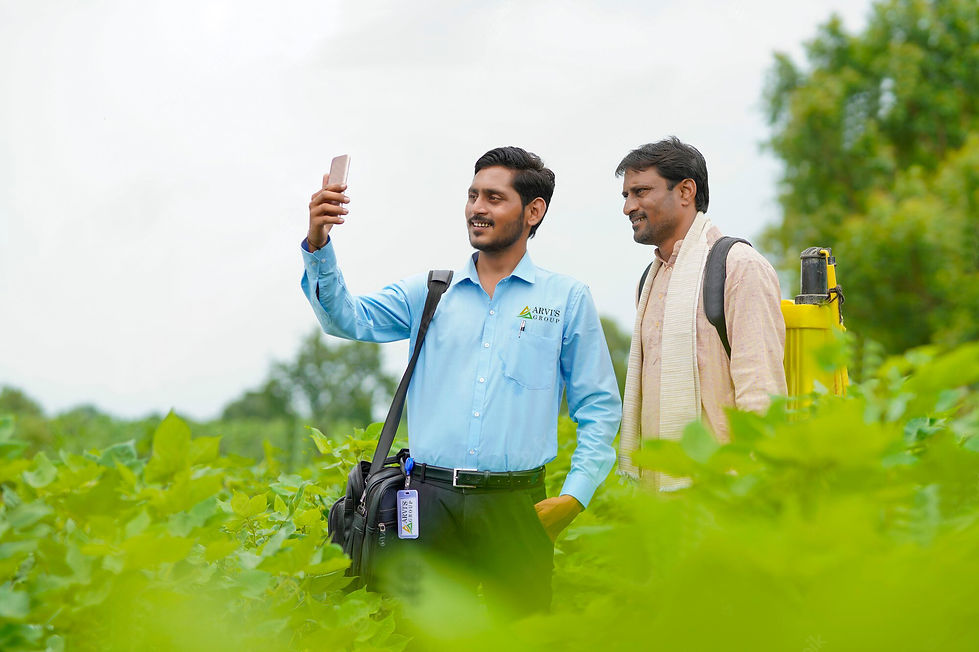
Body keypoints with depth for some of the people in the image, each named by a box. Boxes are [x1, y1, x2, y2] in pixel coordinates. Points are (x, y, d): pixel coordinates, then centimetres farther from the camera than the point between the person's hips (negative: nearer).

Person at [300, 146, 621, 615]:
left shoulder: (568, 300, 8)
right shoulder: (428, 293, 12)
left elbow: (599, 408, 8)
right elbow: (349, 319, -2)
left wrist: (575, 495, -3)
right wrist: (319, 246, -18)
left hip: (516, 506, -1)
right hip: (431, 502, 1)